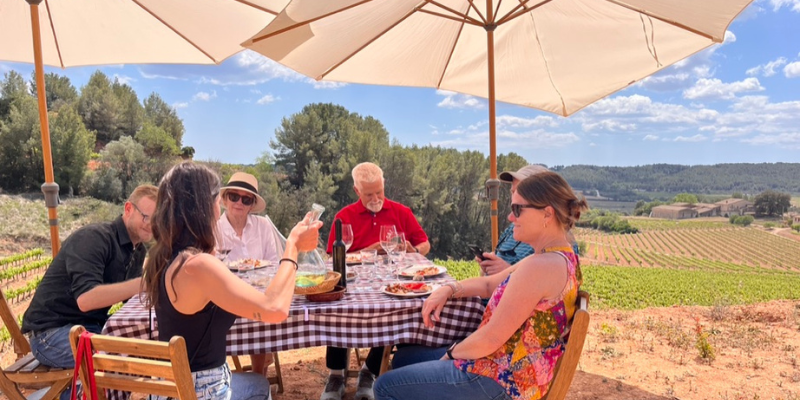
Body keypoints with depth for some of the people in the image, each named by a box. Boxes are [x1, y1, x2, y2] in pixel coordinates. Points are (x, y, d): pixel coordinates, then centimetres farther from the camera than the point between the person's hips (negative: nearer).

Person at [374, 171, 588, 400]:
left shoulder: (540, 266, -27)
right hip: (513, 370, 10)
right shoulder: (562, 258, 7)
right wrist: (449, 290, -2)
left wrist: (451, 353, -7)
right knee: (404, 357, 21)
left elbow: (492, 337, -24)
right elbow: (490, 284, 13)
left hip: (504, 381, -10)